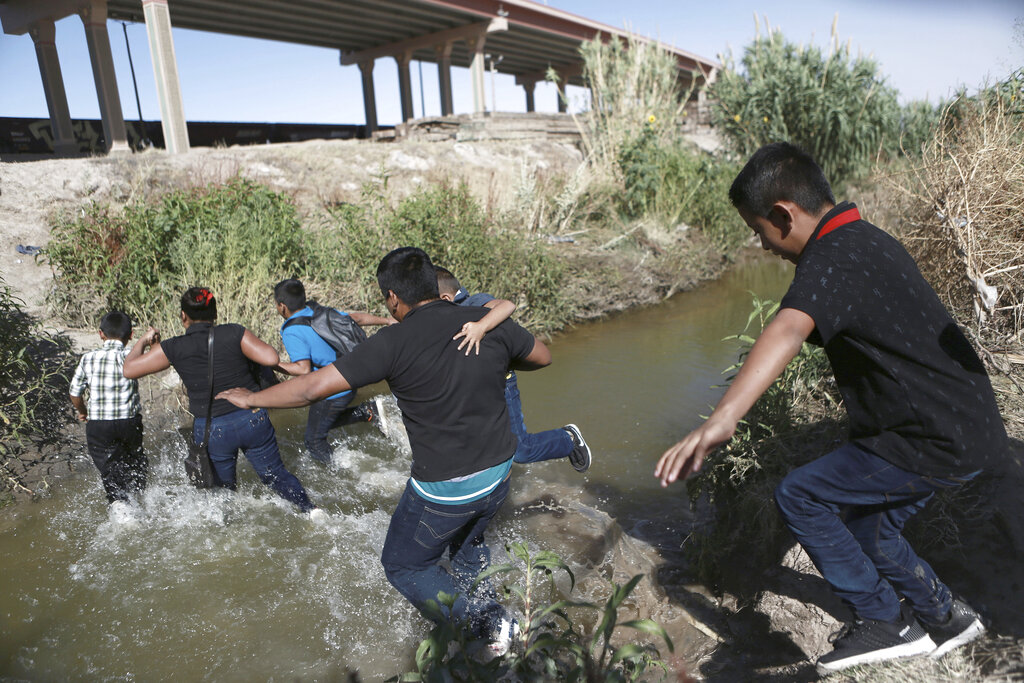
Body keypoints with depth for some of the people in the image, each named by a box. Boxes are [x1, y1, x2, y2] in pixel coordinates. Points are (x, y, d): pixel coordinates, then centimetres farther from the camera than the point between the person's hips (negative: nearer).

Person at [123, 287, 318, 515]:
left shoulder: (174, 348, -8)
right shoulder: (234, 333, -10)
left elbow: (129, 369, 0)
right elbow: (271, 359, -17)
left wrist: (143, 342, 16)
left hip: (211, 430, 0)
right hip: (253, 420, 0)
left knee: (222, 488, 21)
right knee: (275, 474, 16)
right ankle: (311, 509, 11)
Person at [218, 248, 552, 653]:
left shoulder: (394, 342, -20)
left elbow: (312, 387, -18)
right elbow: (542, 357, 10)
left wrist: (251, 399, -1)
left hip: (444, 490, -6)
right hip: (498, 475, 6)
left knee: (404, 567, 18)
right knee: (467, 544, 33)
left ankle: (479, 617, 4)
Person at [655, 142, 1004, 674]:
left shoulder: (831, 262, -23)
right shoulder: (869, 238, 9)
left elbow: (787, 332, -45)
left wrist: (721, 419, -58)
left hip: (938, 443, -10)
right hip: (970, 424, 10)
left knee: (799, 496, -6)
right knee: (864, 524, 20)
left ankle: (886, 621, 9)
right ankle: (943, 616, 40)